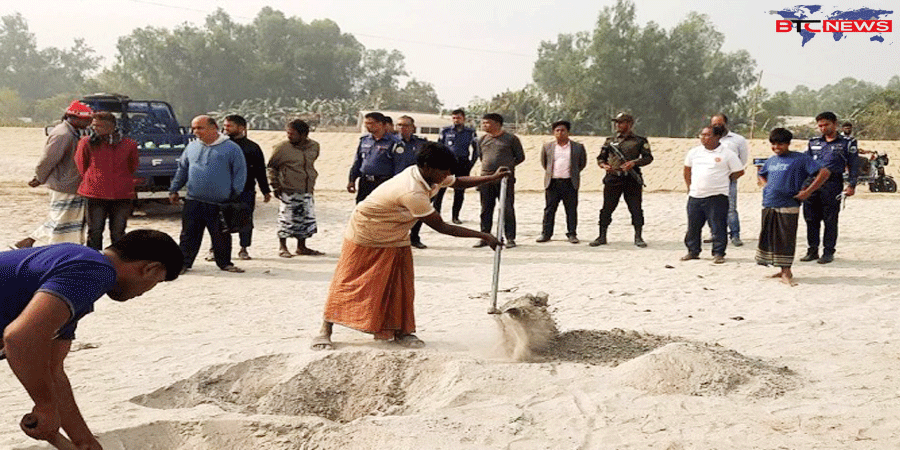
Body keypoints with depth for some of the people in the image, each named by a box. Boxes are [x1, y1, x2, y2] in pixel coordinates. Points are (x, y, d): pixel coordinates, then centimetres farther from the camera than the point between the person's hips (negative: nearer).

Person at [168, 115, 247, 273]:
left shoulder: (231, 148, -2)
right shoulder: (192, 147, 10)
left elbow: (240, 172, -1)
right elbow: (181, 170, 19)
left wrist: (235, 194, -6)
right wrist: (173, 190, 17)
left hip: (219, 205, -3)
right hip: (193, 202, 3)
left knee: (221, 236, 6)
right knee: (189, 235, 5)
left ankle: (225, 263, 20)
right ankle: (184, 262, 14)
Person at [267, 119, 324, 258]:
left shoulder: (314, 146, 4)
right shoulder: (282, 147, -9)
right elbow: (271, 167, 2)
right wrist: (275, 186, -1)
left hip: (307, 191, 5)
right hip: (288, 191, -5)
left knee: (307, 219, 8)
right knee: (286, 218, -1)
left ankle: (301, 247, 23)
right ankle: (282, 247, 15)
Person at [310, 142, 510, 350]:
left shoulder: (430, 178, -12)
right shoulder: (412, 193, -39)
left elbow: (459, 182, 10)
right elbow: (441, 227, -32)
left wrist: (493, 177, -3)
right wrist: (483, 236, -29)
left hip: (395, 237, 8)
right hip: (365, 233, -8)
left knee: (400, 285, 4)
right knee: (349, 283, -2)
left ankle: (400, 331, 13)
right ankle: (325, 331, 7)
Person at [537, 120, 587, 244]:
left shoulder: (578, 147, 4)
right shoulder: (547, 147, 8)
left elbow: (582, 163, 15)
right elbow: (543, 162, 20)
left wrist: (574, 173, 11)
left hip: (570, 183, -1)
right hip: (552, 183, 1)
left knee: (571, 210, 2)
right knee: (549, 209, 3)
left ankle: (572, 234, 10)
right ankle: (546, 233, 10)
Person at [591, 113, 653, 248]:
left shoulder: (639, 141, 6)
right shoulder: (610, 141, 14)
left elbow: (648, 158, 1)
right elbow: (600, 158, 19)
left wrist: (634, 162, -15)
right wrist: (603, 165, -4)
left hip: (632, 180, -2)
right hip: (612, 178, 2)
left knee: (636, 209, 0)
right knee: (606, 209, 3)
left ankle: (638, 237, 10)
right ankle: (602, 237, 11)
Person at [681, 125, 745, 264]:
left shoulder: (727, 153, -4)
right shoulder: (694, 152, 9)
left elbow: (739, 171, 3)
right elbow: (687, 169, 24)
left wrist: (724, 181, 7)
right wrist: (690, 185, 19)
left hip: (717, 196, -4)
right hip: (695, 195, 4)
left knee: (718, 227, -1)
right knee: (693, 226, 9)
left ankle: (718, 253, 9)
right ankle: (693, 251, 22)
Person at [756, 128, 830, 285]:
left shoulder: (800, 158, -4)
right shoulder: (771, 160, 16)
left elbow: (824, 172, -9)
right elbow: (760, 174, 37)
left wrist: (807, 192, -11)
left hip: (788, 206, -7)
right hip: (768, 206, 7)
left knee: (786, 240, -5)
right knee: (769, 238, 8)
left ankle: (786, 272, 2)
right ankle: (783, 271, 18)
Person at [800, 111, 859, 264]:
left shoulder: (847, 143, 6)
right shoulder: (813, 143, 16)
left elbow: (853, 166, 4)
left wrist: (851, 185, -5)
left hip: (832, 184, -4)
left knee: (830, 220, 0)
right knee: (811, 219, 6)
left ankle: (828, 252, 8)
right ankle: (812, 250, 15)